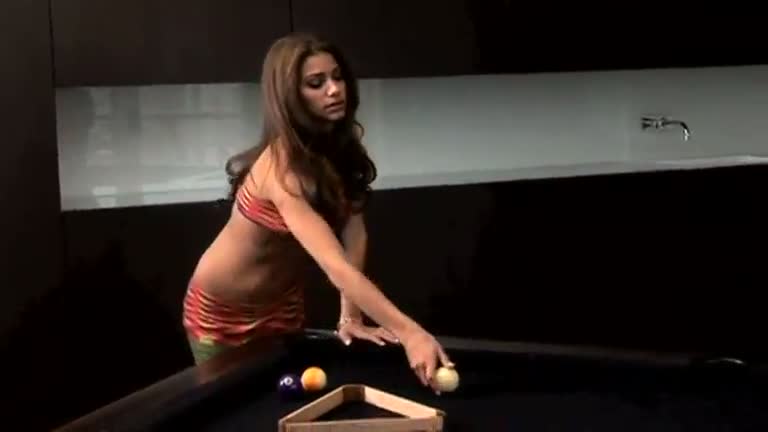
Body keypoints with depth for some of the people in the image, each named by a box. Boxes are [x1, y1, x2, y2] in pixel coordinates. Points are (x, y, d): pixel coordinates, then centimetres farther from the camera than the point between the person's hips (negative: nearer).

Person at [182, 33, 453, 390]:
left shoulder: (341, 144, -12)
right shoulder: (281, 167, -37)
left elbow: (353, 230, -13)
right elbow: (336, 266, -48)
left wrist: (350, 316, -23)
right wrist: (409, 332, -56)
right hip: (222, 310, -6)